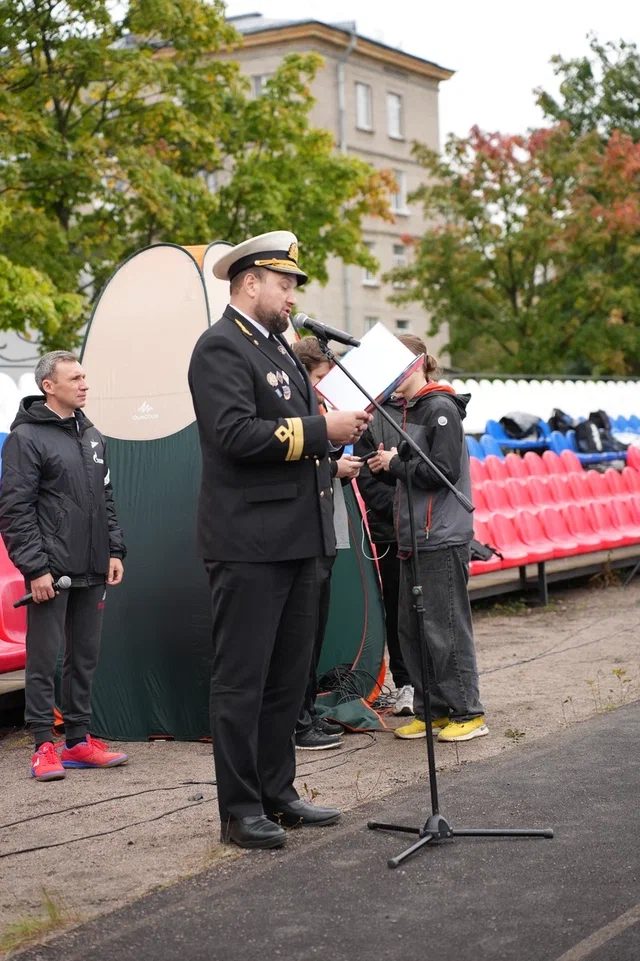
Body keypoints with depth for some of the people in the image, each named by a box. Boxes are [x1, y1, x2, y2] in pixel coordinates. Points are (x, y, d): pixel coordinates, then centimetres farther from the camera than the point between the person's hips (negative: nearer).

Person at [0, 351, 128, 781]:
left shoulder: (93, 436, 14)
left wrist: (114, 550, 11)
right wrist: (35, 567, -15)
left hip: (92, 570, 7)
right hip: (51, 571, -7)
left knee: (86, 656, 11)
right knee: (44, 658, -2)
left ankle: (79, 740, 19)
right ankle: (44, 745, 5)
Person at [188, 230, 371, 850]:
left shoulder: (278, 348, 19)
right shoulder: (221, 348, -11)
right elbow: (236, 432, -23)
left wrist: (339, 423, 5)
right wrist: (321, 430, -20)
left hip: (294, 540, 10)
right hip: (248, 543, -10)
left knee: (287, 677, 16)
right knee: (241, 681, -1)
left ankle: (277, 794, 26)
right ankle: (240, 811, 7)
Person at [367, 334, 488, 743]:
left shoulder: (441, 408, -11)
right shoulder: (410, 409, 15)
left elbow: (443, 471, -19)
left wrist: (396, 463, -10)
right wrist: (388, 463, 3)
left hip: (442, 538, -9)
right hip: (414, 537, 9)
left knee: (445, 627, -5)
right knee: (411, 625, 11)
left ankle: (468, 712, 4)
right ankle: (431, 710, 19)